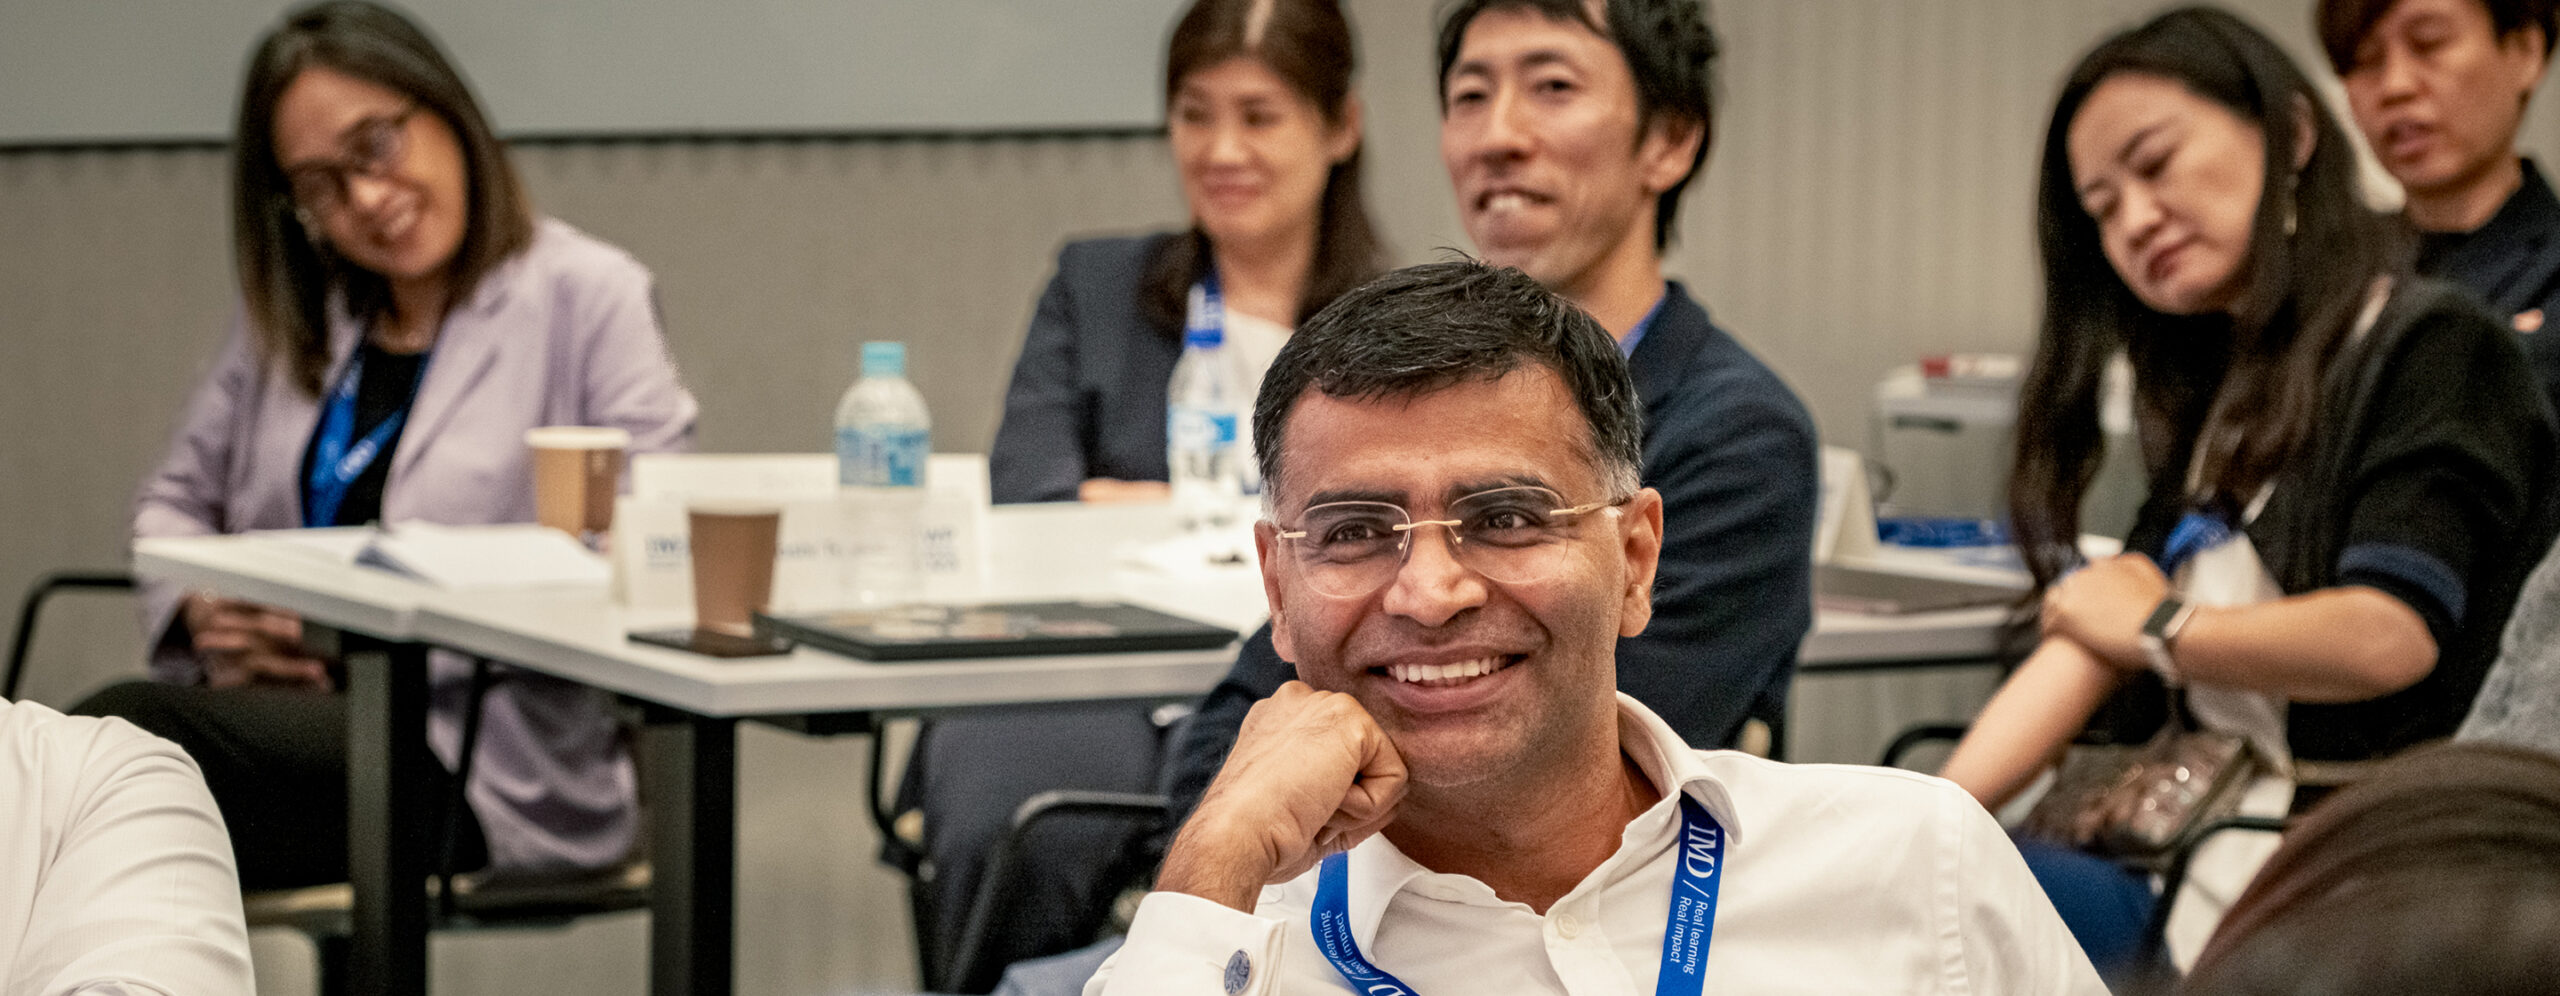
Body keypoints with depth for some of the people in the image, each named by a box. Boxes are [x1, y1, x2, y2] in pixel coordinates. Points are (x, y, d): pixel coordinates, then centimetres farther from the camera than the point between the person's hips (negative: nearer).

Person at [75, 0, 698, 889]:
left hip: (485, 763, -5)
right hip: (292, 711, 5)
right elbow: (175, 499, 25)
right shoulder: (287, 317, 19)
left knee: (130, 727, -32)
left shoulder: (589, 298, 0)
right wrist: (199, 608, 0)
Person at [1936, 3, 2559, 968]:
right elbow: (2098, 630, 10)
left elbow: (2387, 635, -17)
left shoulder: (2431, 348, -4)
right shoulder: (2222, 402, 19)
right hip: (2215, 882, 7)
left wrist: (2156, 629, -2)